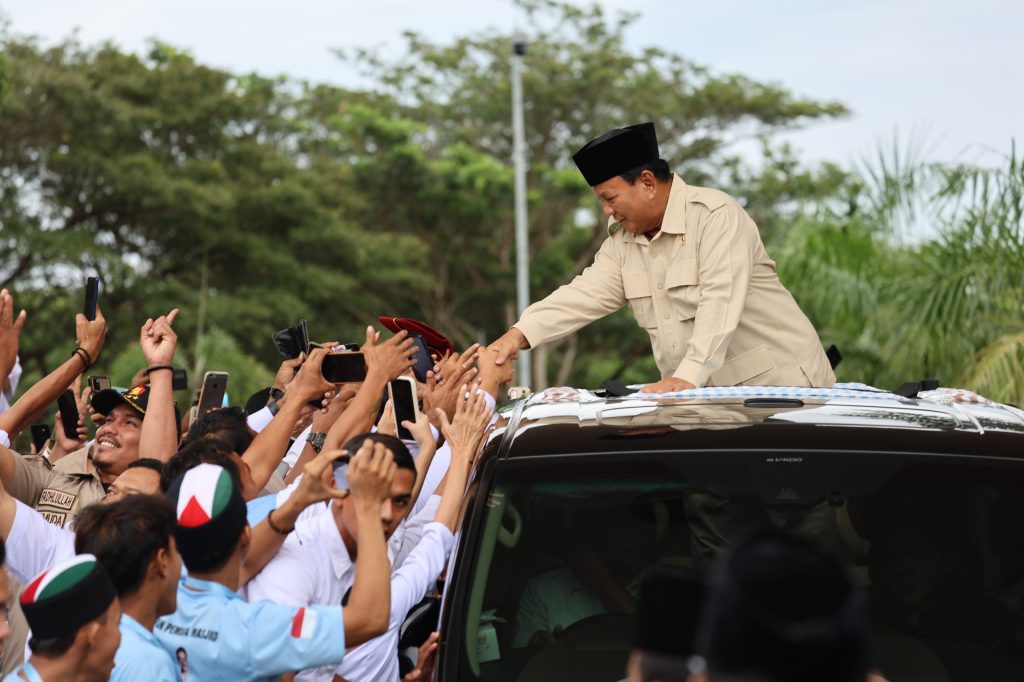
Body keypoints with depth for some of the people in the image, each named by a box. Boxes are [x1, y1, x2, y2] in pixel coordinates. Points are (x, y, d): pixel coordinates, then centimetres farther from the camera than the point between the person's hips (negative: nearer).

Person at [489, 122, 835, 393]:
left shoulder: (716, 215, -14)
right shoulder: (623, 240, 9)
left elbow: (721, 303, -25)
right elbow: (584, 296, 1)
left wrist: (687, 378, -36)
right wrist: (518, 335, -14)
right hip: (711, 398, 6)